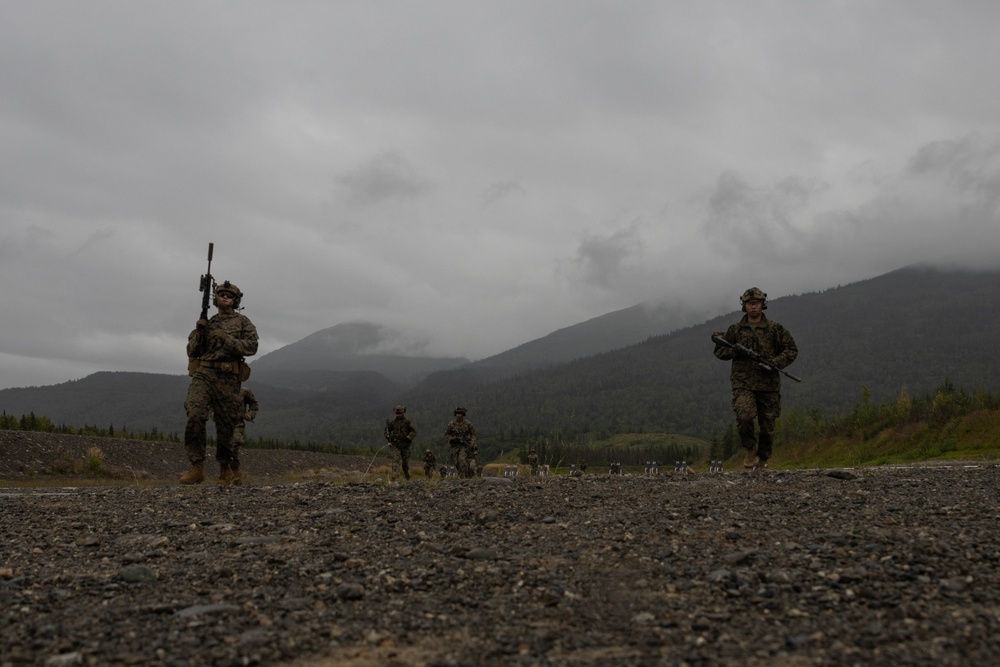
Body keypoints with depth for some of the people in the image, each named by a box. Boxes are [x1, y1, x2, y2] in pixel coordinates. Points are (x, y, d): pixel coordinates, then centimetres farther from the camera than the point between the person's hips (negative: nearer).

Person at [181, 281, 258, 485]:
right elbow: (192, 351, 16)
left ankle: (225, 467, 21)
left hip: (228, 379, -2)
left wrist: (226, 339, -12)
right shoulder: (207, 323, 20)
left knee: (226, 424, 2)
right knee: (195, 416, -19)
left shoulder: (243, 323, 11)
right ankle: (197, 468, -15)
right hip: (203, 375, 2)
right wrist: (199, 332, -1)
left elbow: (251, 347, -3)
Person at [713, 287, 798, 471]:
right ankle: (751, 449, 2)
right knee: (744, 416, -24)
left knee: (768, 425, 5)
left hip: (769, 385, 1)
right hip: (743, 383, -1)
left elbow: (792, 350, 8)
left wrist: (775, 363, -9)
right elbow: (719, 350, 14)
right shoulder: (735, 330, 9)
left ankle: (762, 461, 25)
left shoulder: (775, 329, 6)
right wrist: (736, 351, -6)